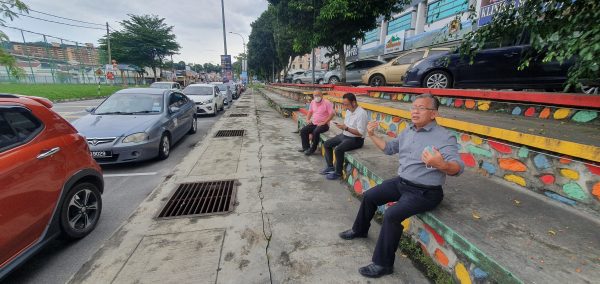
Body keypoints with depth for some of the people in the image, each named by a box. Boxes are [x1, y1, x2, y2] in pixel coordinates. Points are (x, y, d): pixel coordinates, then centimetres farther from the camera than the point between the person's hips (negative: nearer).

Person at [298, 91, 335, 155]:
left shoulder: (327, 103, -11)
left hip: (323, 125, -7)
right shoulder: (312, 102, 10)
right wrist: (308, 119, 7)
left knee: (315, 132, -33)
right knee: (303, 131, -9)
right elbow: (310, 111, 25)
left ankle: (312, 149, -15)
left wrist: (324, 122, -21)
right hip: (313, 123, 7)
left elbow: (332, 113, -18)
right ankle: (306, 147, 2)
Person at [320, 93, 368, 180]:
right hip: (345, 135, 10)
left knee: (338, 149, -30)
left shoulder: (361, 113, -21)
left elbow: (360, 132, -25)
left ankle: (338, 172, -10)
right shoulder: (348, 111, 6)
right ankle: (330, 167, 15)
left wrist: (346, 128, -26)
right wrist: (342, 126, -3)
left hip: (356, 139, -9)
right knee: (327, 144, 5)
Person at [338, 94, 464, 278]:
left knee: (392, 215, -26)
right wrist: (372, 136, 7)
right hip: (401, 182, 8)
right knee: (369, 196, 10)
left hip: (424, 192, -8)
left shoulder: (444, 137, -17)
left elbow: (458, 167, -28)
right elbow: (389, 148, 18)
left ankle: (383, 264, -7)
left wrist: (441, 165, -50)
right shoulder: (408, 131, 7)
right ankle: (360, 230, 36)